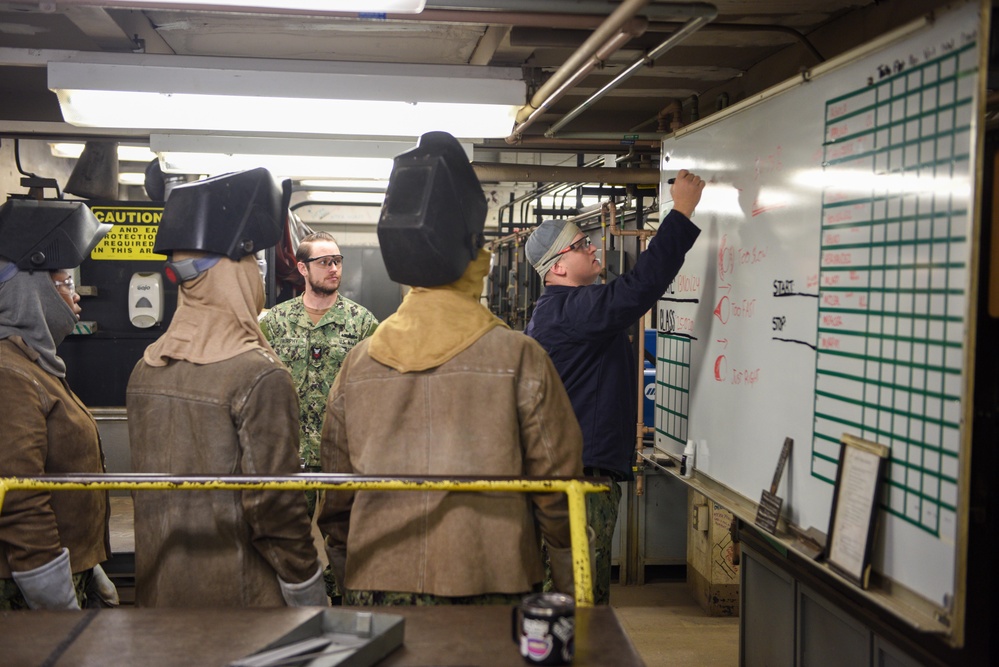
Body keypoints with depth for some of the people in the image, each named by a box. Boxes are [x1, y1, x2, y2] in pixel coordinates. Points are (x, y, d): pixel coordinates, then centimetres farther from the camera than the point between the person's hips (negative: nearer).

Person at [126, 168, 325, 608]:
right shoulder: (259, 377, -21)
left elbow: (146, 490, 9)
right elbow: (273, 505, -20)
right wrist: (310, 597, -10)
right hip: (237, 593, -6)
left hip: (157, 590, 7)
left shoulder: (145, 369, 1)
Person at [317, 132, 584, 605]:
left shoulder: (358, 363, 0)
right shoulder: (519, 358, -10)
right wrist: (572, 587, 8)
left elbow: (335, 493, 6)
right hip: (491, 587, -2)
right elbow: (558, 484, -6)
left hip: (378, 587, 3)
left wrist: (348, 583, 20)